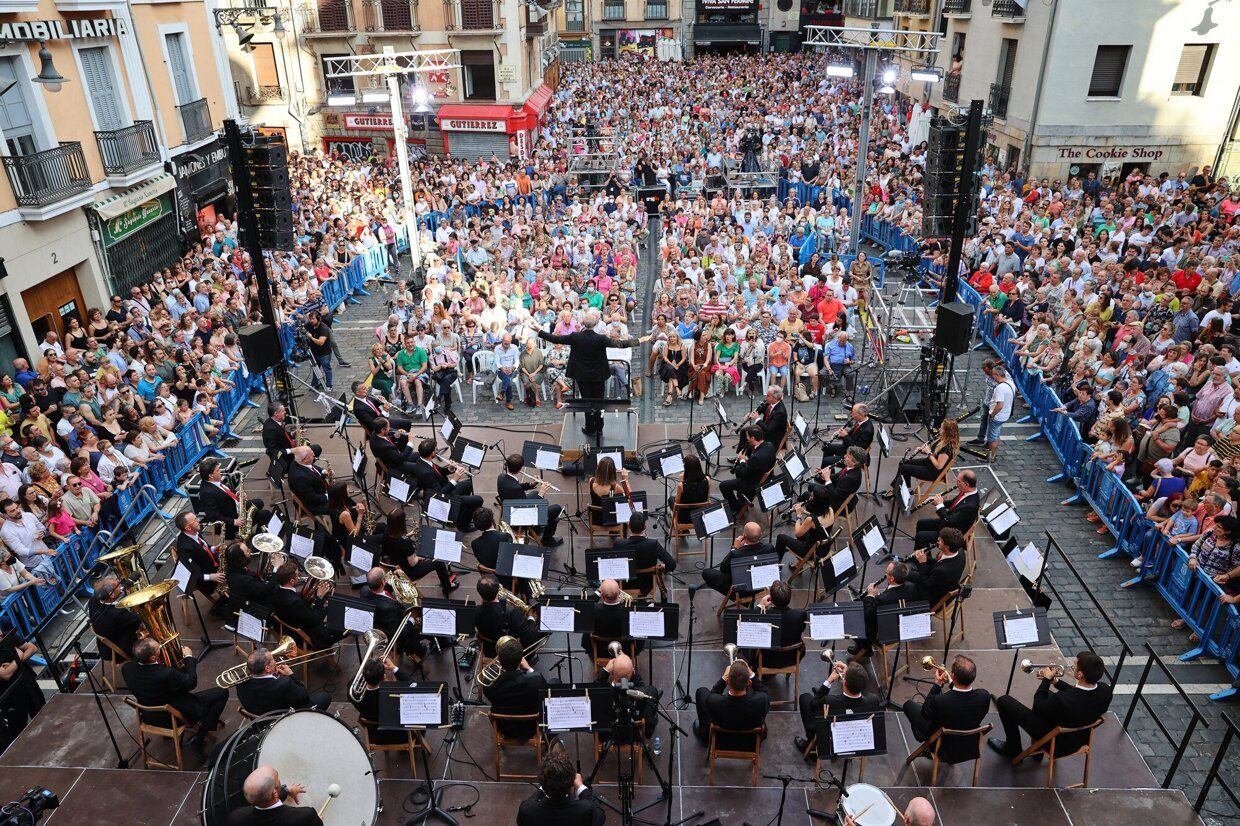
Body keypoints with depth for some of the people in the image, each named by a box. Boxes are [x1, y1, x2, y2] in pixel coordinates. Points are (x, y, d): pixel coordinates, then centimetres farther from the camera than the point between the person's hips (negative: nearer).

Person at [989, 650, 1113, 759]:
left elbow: (1037, 708, -18)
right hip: (1080, 739, 7)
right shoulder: (1105, 690, -21)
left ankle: (1013, 749, 22)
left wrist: (1047, 679, -9)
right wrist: (1055, 681, 4)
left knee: (1004, 701, 2)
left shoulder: (1062, 700, -40)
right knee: (1047, 695, 30)